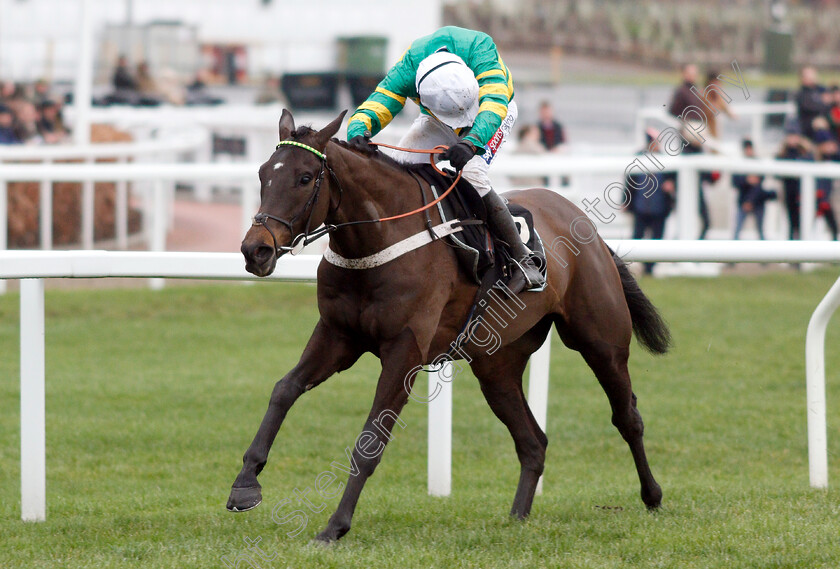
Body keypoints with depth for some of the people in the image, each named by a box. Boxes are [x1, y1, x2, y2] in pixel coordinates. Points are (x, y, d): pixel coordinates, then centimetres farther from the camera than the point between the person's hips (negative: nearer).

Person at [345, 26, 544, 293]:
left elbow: (493, 102, -52)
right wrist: (358, 130, -63)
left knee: (470, 172, -29)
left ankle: (524, 260, -23)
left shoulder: (480, 48, -42)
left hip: (494, 111, -3)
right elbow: (375, 105, -39)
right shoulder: (406, 70, -35)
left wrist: (471, 142, -70)